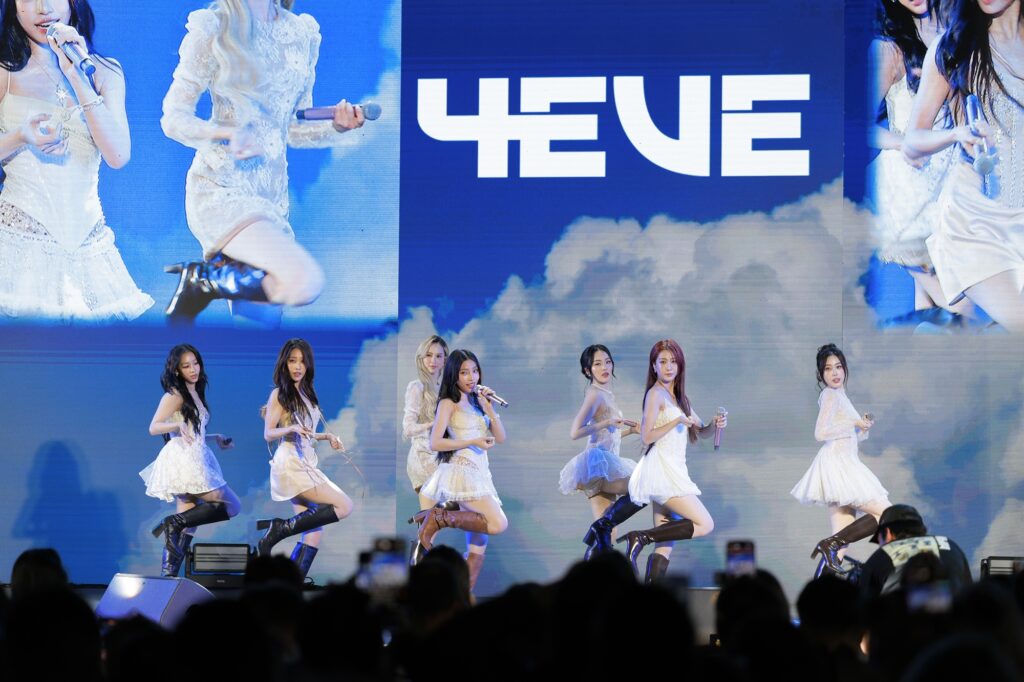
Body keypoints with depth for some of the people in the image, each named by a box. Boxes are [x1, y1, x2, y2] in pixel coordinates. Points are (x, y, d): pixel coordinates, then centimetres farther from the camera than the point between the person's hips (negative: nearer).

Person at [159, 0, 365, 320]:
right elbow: (173, 118, -5)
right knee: (306, 281, -29)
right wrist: (227, 134, -23)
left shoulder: (303, 34, 12)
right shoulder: (213, 29, -4)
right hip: (222, 190, -7)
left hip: (273, 194, 7)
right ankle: (201, 279, -7)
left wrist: (337, 126, -2)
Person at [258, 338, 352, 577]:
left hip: (306, 465, 8)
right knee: (344, 506, -17)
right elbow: (268, 433, -8)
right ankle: (279, 529, -15)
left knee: (314, 532, -2)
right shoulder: (279, 394, -3)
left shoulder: (306, 394, 18)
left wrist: (327, 436, 10)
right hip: (290, 464, -8)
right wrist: (292, 429, -25)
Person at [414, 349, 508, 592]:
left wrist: (489, 409, -2)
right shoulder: (449, 403, -2)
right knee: (498, 524, -27)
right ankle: (438, 517, -17)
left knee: (478, 549, 4)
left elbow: (501, 438, 11)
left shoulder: (477, 402, 18)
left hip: (480, 475, 7)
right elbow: (435, 443, -12)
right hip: (462, 470, -7)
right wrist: (473, 442, -15)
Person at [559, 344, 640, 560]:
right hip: (598, 463, -9)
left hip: (604, 467, 9)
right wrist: (608, 422, -19)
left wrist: (630, 430, 14)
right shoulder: (595, 394, -8)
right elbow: (575, 432, -18)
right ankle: (602, 526, -16)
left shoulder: (606, 394, 18)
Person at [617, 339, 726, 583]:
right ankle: (640, 538, -16)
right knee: (705, 524, -15)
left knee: (665, 545, 3)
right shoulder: (656, 394, -5)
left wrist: (715, 425, 3)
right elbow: (647, 436, -12)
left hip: (673, 471, 8)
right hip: (662, 469, -8)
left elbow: (701, 431, 24)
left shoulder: (678, 397, 20)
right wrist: (677, 421, -19)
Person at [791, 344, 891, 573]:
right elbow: (821, 433, -20)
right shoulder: (830, 395, -10)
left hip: (843, 466, 10)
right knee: (886, 514, -13)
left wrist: (863, 426, 6)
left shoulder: (839, 395, 19)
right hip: (836, 465, -10)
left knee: (843, 537, 7)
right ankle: (830, 544, -16)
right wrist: (855, 424, -12)